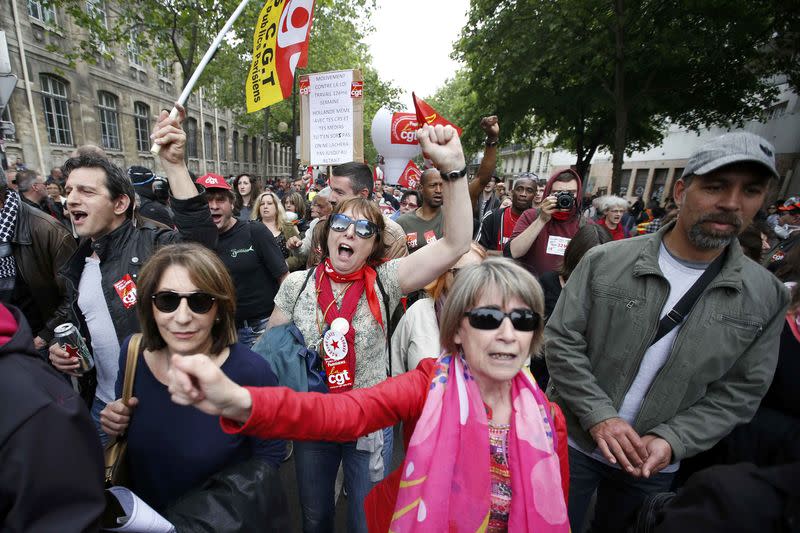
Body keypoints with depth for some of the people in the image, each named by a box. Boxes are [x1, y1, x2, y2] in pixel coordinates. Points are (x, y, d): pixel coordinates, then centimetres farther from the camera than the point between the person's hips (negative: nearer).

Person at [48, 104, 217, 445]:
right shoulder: (76, 265, 8)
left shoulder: (149, 245, -16)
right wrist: (59, 348, 2)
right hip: (103, 403, 7)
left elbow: (199, 239, -38)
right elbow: (72, 320, 23)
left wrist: (173, 164, -42)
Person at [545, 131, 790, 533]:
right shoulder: (605, 261, -14)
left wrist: (671, 439, -15)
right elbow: (561, 339, -13)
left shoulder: (766, 296, -5)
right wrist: (598, 415, -21)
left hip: (656, 465, 2)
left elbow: (741, 391, -3)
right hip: (573, 442, -2)